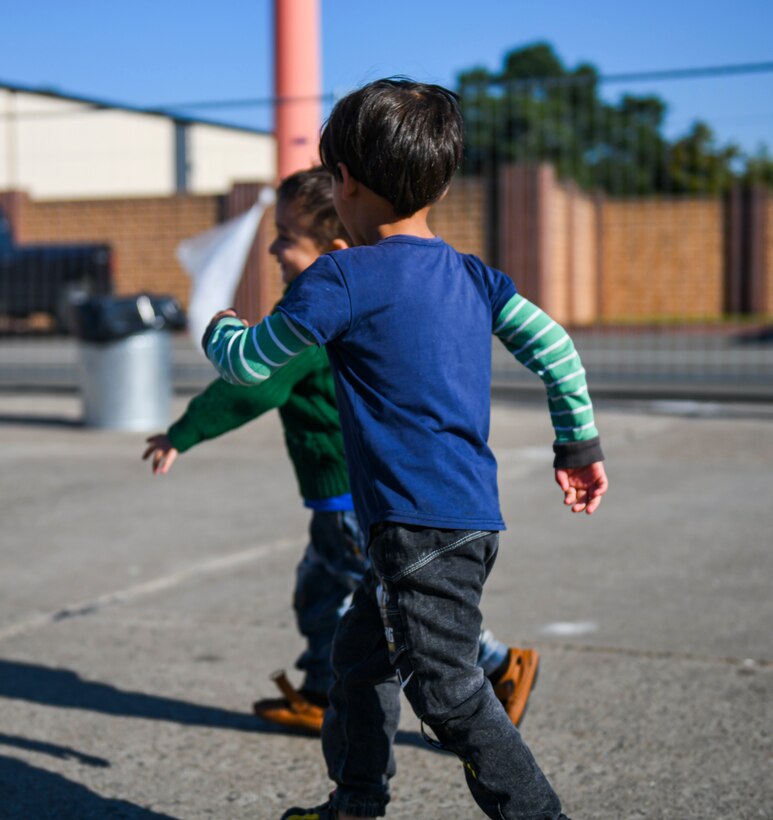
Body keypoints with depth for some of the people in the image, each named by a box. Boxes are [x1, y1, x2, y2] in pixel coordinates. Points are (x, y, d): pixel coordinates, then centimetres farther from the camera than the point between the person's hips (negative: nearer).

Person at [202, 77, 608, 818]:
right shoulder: (471, 274, 10)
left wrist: (220, 330, 20)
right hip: (471, 514, 9)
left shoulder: (342, 278, -10)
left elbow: (248, 364, -3)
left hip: (424, 523, -9)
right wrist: (579, 444, 16)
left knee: (446, 686, -7)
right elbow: (553, 346, 6)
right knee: (362, 650, 23)